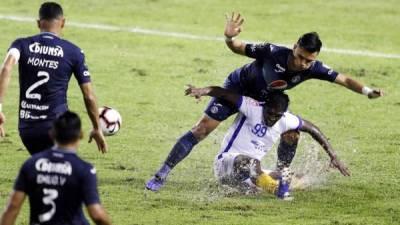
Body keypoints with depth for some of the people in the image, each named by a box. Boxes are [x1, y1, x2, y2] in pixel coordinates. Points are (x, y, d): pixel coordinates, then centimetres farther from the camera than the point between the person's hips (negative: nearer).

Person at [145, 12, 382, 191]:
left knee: (292, 134, -10)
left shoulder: (313, 68, -26)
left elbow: (344, 80, -19)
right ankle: (161, 175, -6)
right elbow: (238, 48, -27)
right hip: (238, 89, -4)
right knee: (202, 130, -11)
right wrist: (230, 38, -50)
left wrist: (367, 91, -35)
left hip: (266, 99, 4)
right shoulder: (272, 53, -37)